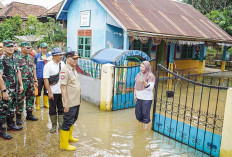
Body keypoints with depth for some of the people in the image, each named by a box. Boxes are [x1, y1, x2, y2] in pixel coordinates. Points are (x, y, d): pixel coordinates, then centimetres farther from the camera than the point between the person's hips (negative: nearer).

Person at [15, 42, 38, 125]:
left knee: (30, 98, 13)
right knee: (20, 100, 1)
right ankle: (18, 117, 13)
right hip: (22, 82, -6)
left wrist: (35, 80, 11)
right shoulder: (17, 58, -9)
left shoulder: (31, 57, 11)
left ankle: (29, 114, 27)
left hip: (30, 81, 6)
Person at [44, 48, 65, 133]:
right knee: (52, 110, 10)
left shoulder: (62, 63, 6)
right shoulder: (48, 65, -9)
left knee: (62, 109, 11)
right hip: (53, 92, -4)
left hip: (62, 91, 4)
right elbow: (46, 79, -12)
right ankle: (54, 126, 24)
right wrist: (49, 92, -16)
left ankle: (61, 126, 22)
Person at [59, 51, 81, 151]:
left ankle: (69, 137, 39)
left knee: (73, 120, 21)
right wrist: (66, 103, -23)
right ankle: (64, 144, 12)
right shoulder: (65, 70, -16)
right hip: (70, 103, -9)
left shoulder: (73, 69, 13)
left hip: (76, 101, 9)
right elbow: (63, 87, -21)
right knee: (68, 122, 0)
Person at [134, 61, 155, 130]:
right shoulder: (138, 74, 8)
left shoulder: (150, 76, -10)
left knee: (145, 113, 2)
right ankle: (140, 123, 34)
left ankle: (146, 124, 21)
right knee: (138, 112, 13)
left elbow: (150, 88, -16)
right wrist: (134, 95, 9)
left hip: (146, 98, -5)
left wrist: (144, 82, -30)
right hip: (138, 97, 6)